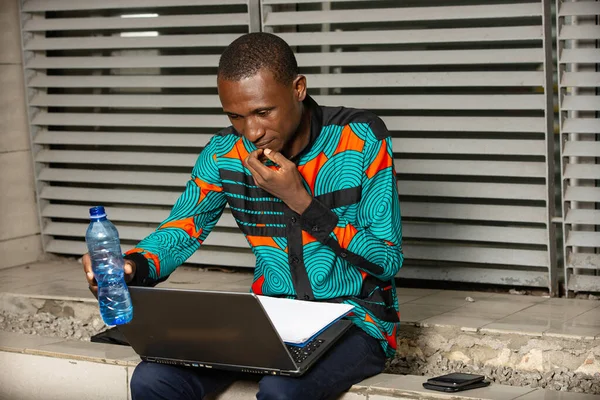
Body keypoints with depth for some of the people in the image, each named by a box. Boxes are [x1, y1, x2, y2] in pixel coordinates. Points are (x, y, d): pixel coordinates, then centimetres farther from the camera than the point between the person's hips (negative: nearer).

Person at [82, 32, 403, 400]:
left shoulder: (361, 139, -13)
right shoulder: (225, 152, -1)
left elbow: (388, 260, -12)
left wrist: (302, 202, -21)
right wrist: (132, 267, -21)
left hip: (356, 318, -4)